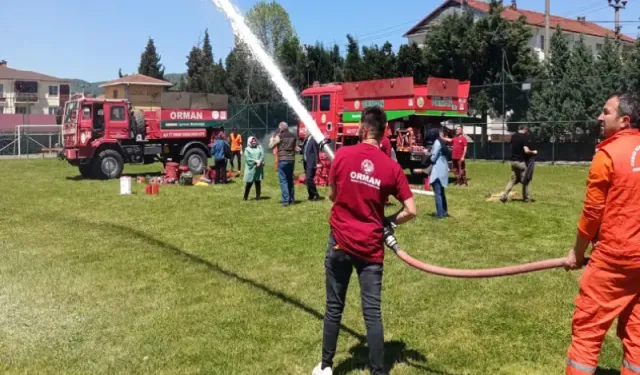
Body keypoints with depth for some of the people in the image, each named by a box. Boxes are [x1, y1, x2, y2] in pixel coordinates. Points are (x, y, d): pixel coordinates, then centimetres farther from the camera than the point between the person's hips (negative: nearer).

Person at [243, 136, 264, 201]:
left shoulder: (259, 147, 13)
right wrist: (256, 161, -16)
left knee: (258, 183, 4)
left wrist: (259, 161, -17)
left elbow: (262, 155, 1)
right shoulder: (247, 149, 4)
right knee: (249, 183, 0)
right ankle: (245, 197, 12)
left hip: (258, 169, 2)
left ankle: (258, 197, 11)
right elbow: (248, 158, -8)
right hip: (250, 168, -2)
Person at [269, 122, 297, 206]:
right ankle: (292, 199, 20)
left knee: (283, 180, -3)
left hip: (283, 160, -5)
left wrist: (272, 140, 16)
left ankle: (285, 200, -10)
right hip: (291, 160, 5)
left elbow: (271, 146, -1)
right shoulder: (293, 136, 6)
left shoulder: (279, 137, -8)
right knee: (290, 179, 15)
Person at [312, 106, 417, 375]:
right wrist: (386, 221, 10)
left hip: (340, 242, 0)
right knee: (373, 313, 5)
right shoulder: (392, 167, -6)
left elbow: (332, 195, 5)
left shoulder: (342, 154, -7)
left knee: (334, 307, 13)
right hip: (371, 247, 0)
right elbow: (410, 211, -5)